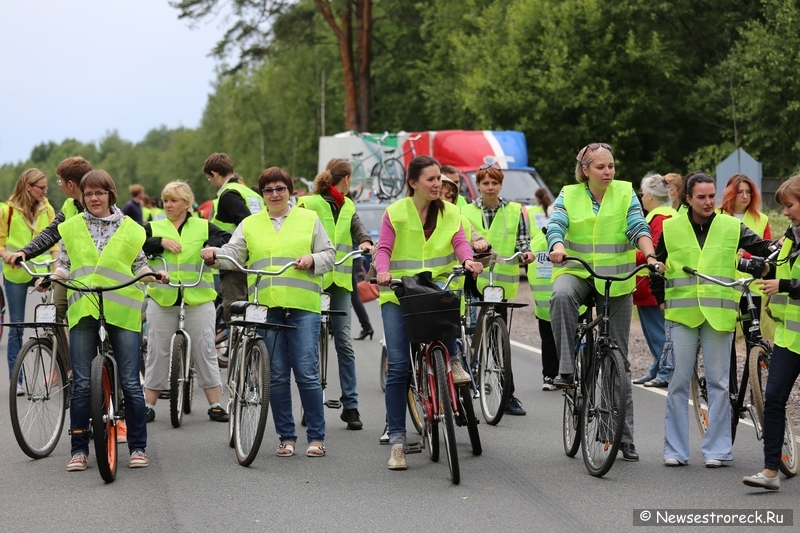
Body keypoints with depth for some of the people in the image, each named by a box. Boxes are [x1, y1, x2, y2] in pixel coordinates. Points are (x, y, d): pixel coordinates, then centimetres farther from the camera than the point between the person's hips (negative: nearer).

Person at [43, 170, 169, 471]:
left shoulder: (130, 229, 10)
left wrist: (155, 274, -6)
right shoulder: (71, 228, 12)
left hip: (122, 310, -1)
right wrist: (51, 278, -8)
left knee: (130, 383, -1)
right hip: (83, 310, 1)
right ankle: (79, 449, 8)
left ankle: (138, 447, 8)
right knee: (81, 384, 0)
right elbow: (64, 265, 12)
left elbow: (139, 266, 14)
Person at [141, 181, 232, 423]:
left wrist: (213, 246, -20)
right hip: (162, 298, 1)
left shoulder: (204, 227, 9)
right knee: (157, 352, 4)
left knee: (205, 350, 0)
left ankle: (215, 405, 6)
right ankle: (148, 404, 12)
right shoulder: (154, 228, 12)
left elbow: (228, 240, -2)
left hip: (198, 299, -1)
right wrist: (161, 242, -14)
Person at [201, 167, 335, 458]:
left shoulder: (309, 219, 12)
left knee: (307, 373, -6)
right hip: (266, 308, 2)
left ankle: (316, 437, 2)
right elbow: (233, 254, 8)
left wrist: (313, 260, -8)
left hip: (302, 306, -2)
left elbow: (329, 255, 12)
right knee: (277, 376, 4)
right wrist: (215, 255, -12)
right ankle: (286, 437, 12)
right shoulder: (250, 225, 16)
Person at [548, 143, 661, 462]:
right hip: (577, 270, 0)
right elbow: (555, 225, -11)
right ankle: (566, 370, -34)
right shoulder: (569, 195, 3)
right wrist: (558, 247, -34)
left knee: (619, 359, 4)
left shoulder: (626, 192, 2)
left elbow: (639, 227, -9)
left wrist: (650, 256, -28)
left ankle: (625, 436, 8)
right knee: (562, 295, -40)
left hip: (617, 279, 1)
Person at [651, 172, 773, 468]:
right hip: (681, 314, 0)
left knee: (718, 383, 2)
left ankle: (717, 449, 9)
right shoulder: (671, 227, 6)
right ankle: (675, 450, 10)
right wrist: (662, 299, 11)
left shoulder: (731, 227, 5)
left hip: (718, 316, 0)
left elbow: (762, 248, 3)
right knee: (679, 382, 3)